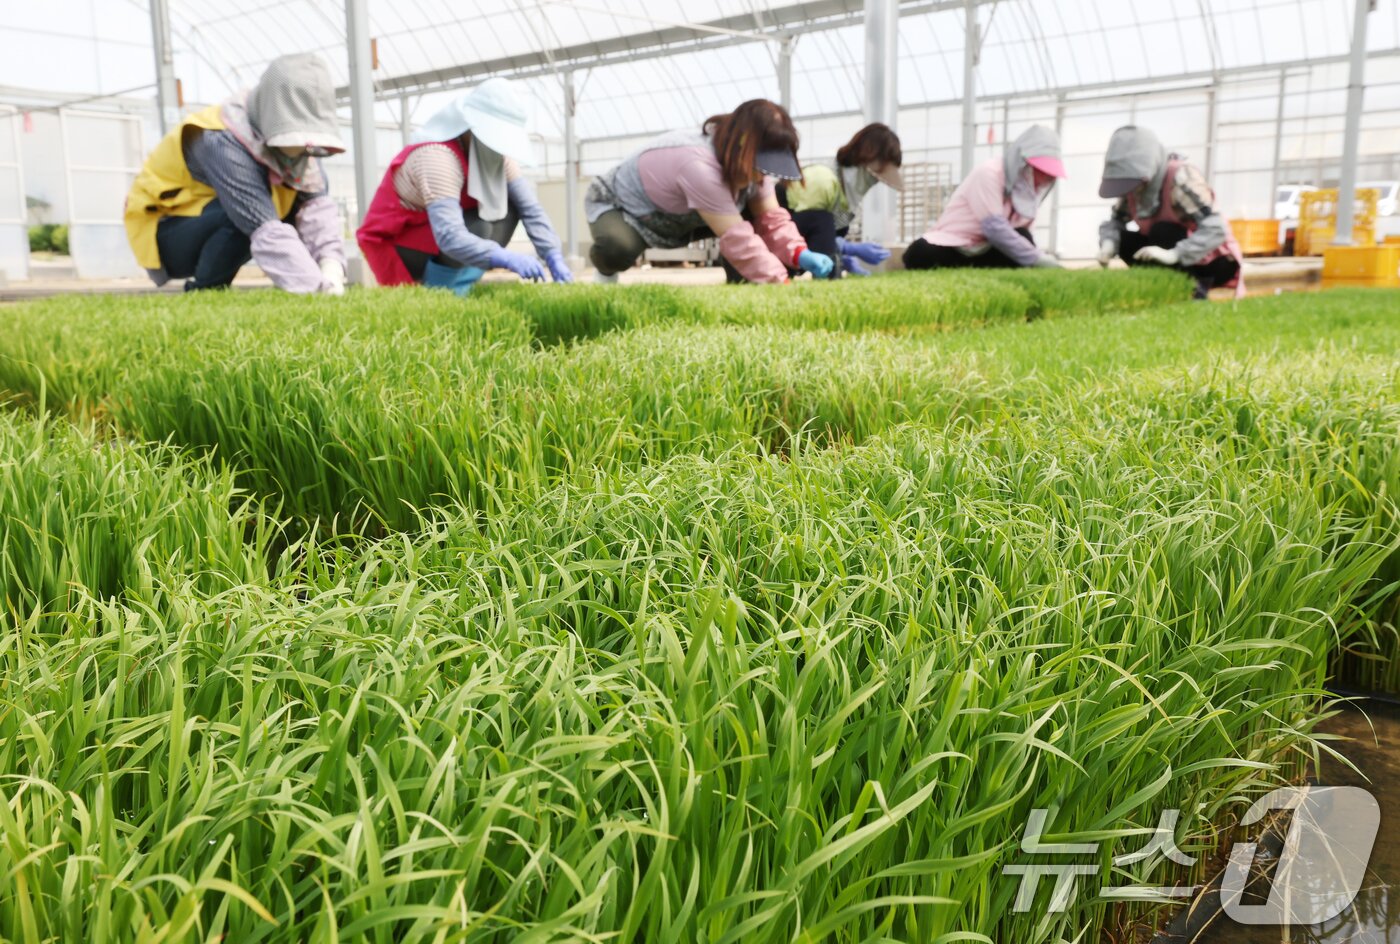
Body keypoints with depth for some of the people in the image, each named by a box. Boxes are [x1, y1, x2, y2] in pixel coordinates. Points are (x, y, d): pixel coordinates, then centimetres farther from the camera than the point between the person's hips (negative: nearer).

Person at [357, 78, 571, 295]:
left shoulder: (492, 152, -7)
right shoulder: (437, 157, -30)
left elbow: (530, 208, -11)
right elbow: (450, 237, -42)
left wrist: (554, 258, -24)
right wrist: (507, 259, -51)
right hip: (394, 246, -8)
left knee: (509, 204, -5)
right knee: (477, 228, -31)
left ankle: (457, 289, -7)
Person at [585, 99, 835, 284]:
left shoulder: (751, 163, -15)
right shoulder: (699, 166, -43)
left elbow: (771, 219, -15)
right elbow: (736, 239, -42)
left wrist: (800, 254, -34)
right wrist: (780, 282, -42)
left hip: (676, 219, 7)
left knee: (755, 211, -11)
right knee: (619, 248, -42)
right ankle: (606, 273, -7)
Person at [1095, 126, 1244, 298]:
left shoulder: (1181, 178, -27)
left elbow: (1216, 229, -34)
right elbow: (1115, 221, -1)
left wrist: (1174, 254, -45)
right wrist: (1108, 244, -25)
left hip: (1214, 261, -7)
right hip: (1180, 259, 7)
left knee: (1162, 231, -30)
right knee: (1123, 240, -10)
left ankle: (1196, 285, -18)